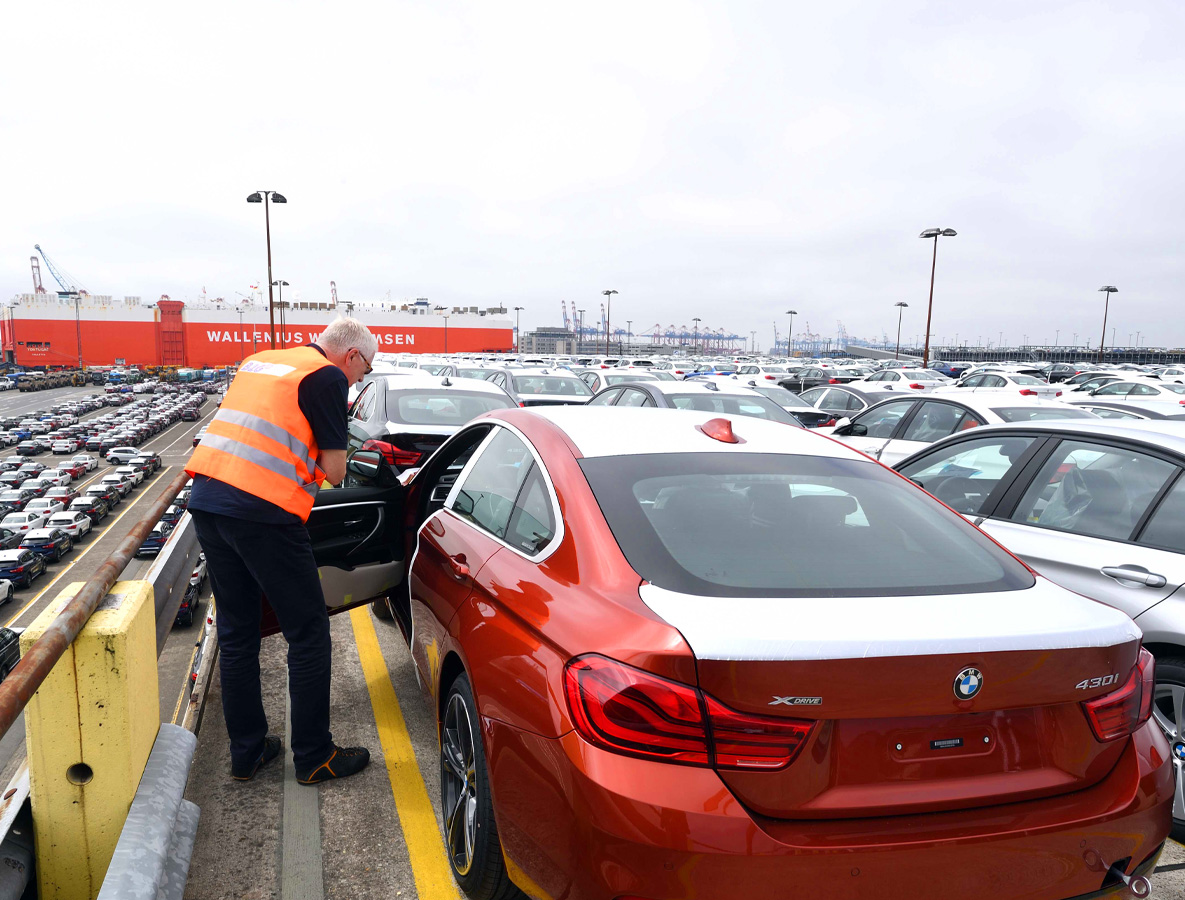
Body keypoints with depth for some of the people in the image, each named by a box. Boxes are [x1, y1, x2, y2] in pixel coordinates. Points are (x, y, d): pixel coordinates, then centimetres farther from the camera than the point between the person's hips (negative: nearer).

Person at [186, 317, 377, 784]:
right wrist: (320, 464, 17)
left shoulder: (260, 360, 22)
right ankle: (314, 756, 15)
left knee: (236, 632, 17)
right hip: (262, 511, -8)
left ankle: (246, 752, 27)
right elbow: (334, 471, -4)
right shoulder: (328, 377, -2)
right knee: (309, 633, 5)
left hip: (206, 498, 8)